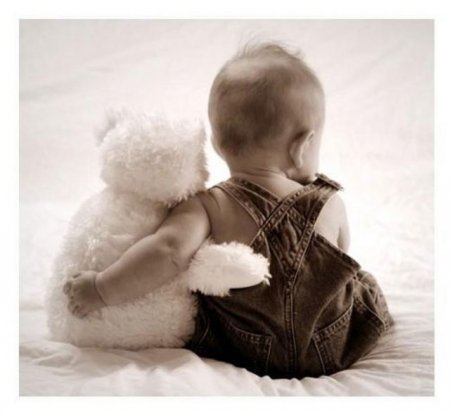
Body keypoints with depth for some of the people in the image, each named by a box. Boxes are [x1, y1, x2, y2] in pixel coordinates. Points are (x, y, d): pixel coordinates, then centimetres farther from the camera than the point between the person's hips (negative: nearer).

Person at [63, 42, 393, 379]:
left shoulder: (209, 207, -23)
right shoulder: (330, 205, -16)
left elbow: (170, 249, -39)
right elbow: (337, 266, 0)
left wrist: (102, 290, -28)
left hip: (242, 357, -1)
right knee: (365, 282, 30)